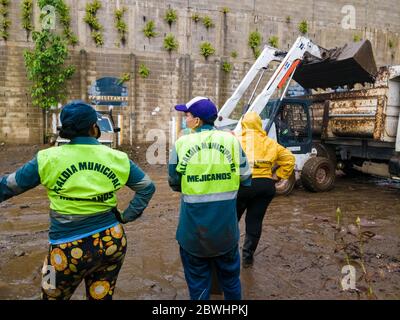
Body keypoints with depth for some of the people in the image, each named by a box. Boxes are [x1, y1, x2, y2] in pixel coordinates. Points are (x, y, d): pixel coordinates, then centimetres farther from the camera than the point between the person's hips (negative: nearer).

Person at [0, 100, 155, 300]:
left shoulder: (49, 159, -11)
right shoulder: (117, 158, -4)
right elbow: (147, 187, 4)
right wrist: (127, 216, 6)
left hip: (70, 250, -2)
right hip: (111, 242, 3)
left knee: (54, 297, 24)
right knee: (102, 297, 21)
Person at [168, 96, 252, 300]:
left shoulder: (182, 144, -10)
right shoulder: (231, 140, -7)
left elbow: (174, 183, -2)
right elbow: (245, 179, -1)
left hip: (194, 226, -1)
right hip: (225, 224, 2)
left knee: (197, 279, 18)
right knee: (229, 275, 24)